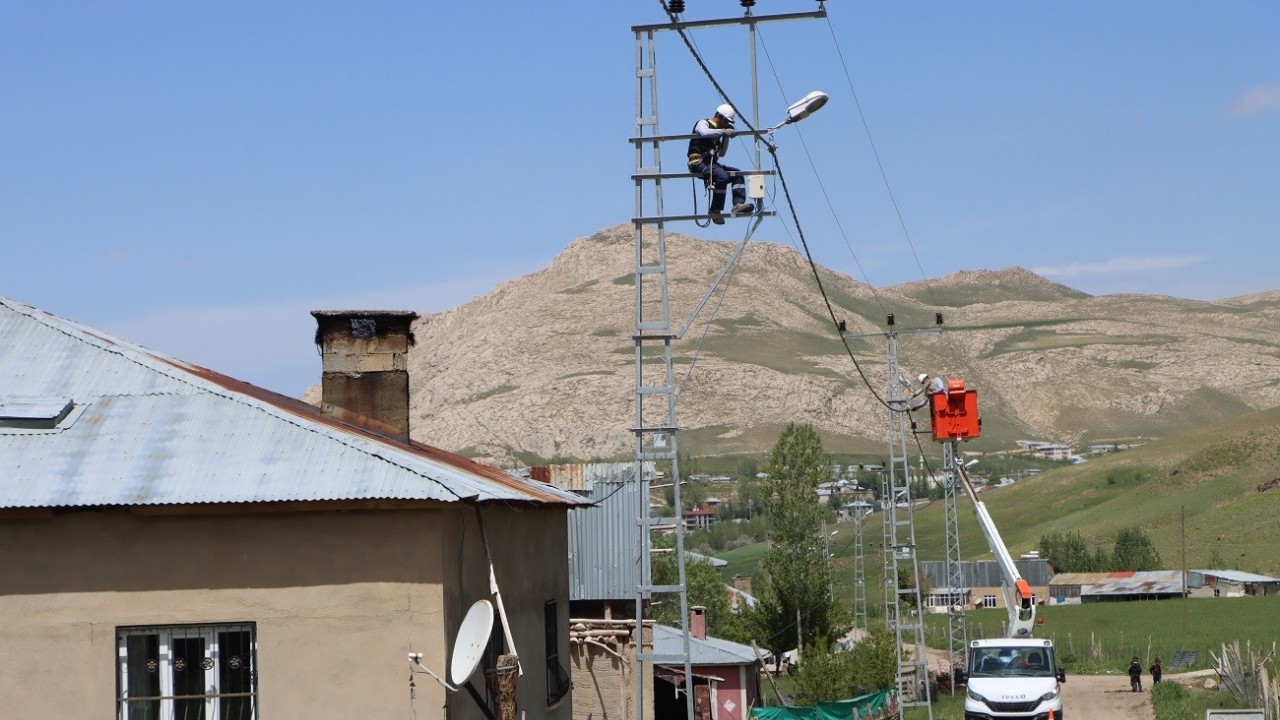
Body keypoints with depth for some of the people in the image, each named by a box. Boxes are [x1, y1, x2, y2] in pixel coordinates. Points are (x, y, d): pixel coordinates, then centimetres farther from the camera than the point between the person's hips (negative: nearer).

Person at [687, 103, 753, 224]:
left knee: (737, 174, 0)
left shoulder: (717, 132, 24)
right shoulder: (703, 123, 0)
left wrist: (726, 138, 13)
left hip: (711, 163, 9)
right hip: (698, 163, -9)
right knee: (722, 176, -31)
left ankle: (738, 204, -15)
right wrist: (723, 131, -25)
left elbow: (721, 154, 25)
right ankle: (715, 210, -27)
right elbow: (704, 133, -26)